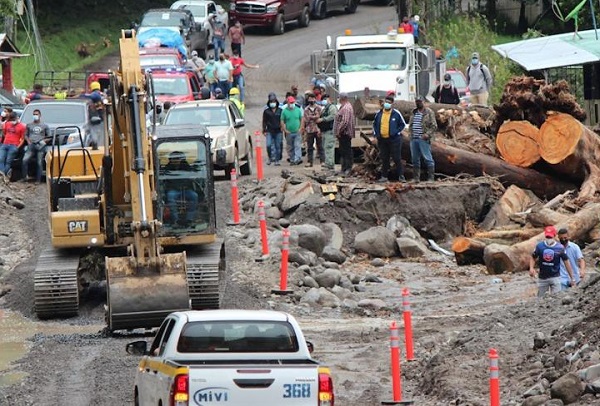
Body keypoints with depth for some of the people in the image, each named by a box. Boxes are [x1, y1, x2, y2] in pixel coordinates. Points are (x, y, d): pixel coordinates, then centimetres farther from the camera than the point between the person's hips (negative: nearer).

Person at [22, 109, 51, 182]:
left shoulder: (44, 126, 12)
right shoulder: (29, 125, 16)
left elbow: (49, 137, 13)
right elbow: (26, 135, 21)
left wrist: (44, 141, -5)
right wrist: (28, 141, 1)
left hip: (40, 146, -1)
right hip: (31, 146, 1)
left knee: (39, 163, -6)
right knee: (25, 160, -19)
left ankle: (38, 180, -3)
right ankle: (24, 177, -10)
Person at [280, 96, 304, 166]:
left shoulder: (298, 110, 2)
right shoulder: (284, 111, 0)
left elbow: (302, 119, 7)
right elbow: (282, 122, 3)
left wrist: (301, 128, -3)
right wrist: (285, 130, -5)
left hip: (297, 132, -1)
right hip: (289, 133, 1)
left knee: (298, 146, -13)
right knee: (290, 148, 9)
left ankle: (298, 159, -21)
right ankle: (292, 160, 18)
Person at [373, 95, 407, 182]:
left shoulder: (396, 113, -2)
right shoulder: (379, 113, 8)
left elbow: (403, 124, 5)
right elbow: (374, 124, 21)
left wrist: (397, 133, -5)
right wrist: (376, 134, 9)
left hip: (394, 140, -4)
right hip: (382, 140, 4)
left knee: (397, 158, -3)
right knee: (384, 159, 8)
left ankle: (401, 176, 2)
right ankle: (384, 176, 14)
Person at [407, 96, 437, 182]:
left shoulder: (429, 112, -1)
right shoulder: (414, 113, 18)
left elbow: (434, 126, -6)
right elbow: (410, 125, 27)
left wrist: (427, 134, -18)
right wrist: (411, 133, 10)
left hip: (423, 139, -7)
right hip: (413, 139, 7)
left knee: (427, 158, -7)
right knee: (415, 159, 9)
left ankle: (430, 177, -5)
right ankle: (416, 177, 15)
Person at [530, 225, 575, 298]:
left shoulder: (559, 248, -9)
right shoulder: (540, 246, -4)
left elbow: (566, 262, -2)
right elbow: (533, 257, 7)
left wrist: (572, 278, 0)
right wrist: (531, 268, -13)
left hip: (555, 277, -2)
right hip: (542, 277, 2)